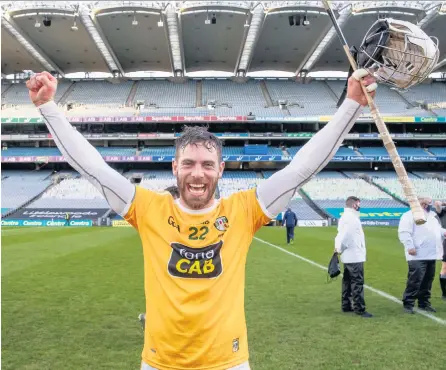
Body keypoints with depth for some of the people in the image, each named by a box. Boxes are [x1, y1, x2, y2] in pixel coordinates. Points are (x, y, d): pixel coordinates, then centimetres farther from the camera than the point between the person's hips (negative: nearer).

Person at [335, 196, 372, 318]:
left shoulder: (344, 217, 16)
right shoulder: (351, 218, -18)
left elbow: (341, 234, 12)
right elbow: (345, 235, -24)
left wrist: (338, 247, 1)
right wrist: (340, 249, -9)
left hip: (348, 257, 10)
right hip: (355, 256, -10)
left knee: (348, 281, 14)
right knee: (357, 283, -6)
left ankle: (346, 305, 21)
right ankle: (359, 308, -3)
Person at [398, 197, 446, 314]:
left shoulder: (431, 215, 20)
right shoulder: (410, 215, -9)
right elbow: (404, 232, -17)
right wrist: (410, 246, -25)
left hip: (431, 255, 9)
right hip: (417, 256, -9)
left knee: (427, 281, 12)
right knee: (415, 280, -11)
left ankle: (424, 303, 23)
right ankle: (408, 304, -4)